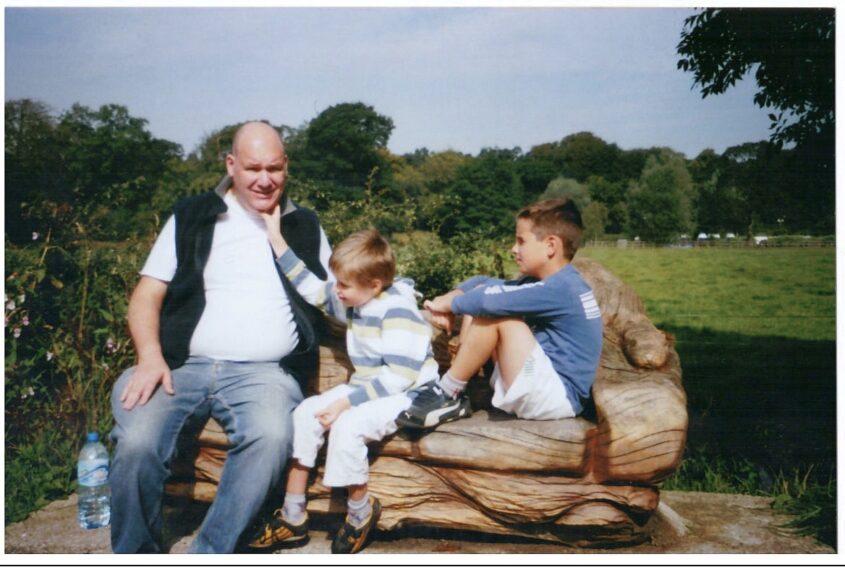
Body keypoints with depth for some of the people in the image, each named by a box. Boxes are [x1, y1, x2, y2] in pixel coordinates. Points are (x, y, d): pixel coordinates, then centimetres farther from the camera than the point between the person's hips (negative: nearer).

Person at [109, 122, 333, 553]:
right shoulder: (192, 217, 13)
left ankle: (207, 554, -19)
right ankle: (135, 553, -2)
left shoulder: (305, 227, 17)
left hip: (264, 373, 0)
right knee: (137, 441, -27)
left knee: (271, 436, -33)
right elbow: (147, 295, 8)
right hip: (183, 366, 0)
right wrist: (150, 355, -9)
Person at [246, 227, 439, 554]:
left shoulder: (398, 310, -22)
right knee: (305, 412, -6)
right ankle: (292, 516, 1)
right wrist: (277, 239, 12)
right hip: (367, 388, 9)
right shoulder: (353, 301, 4)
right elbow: (309, 286, 16)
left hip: (405, 394, -9)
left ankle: (360, 512, -5)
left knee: (347, 424, -31)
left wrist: (345, 401, -27)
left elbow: (399, 376, -27)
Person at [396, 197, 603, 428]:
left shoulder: (560, 289, -20)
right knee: (478, 298, 5)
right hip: (543, 382, 10)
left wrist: (450, 303, -13)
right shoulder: (551, 283, 10)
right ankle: (455, 387, 0)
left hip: (558, 397, -10)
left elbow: (495, 298, -30)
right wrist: (453, 296, -8)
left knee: (493, 310, -24)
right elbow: (484, 283, 11)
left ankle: (449, 394, -11)